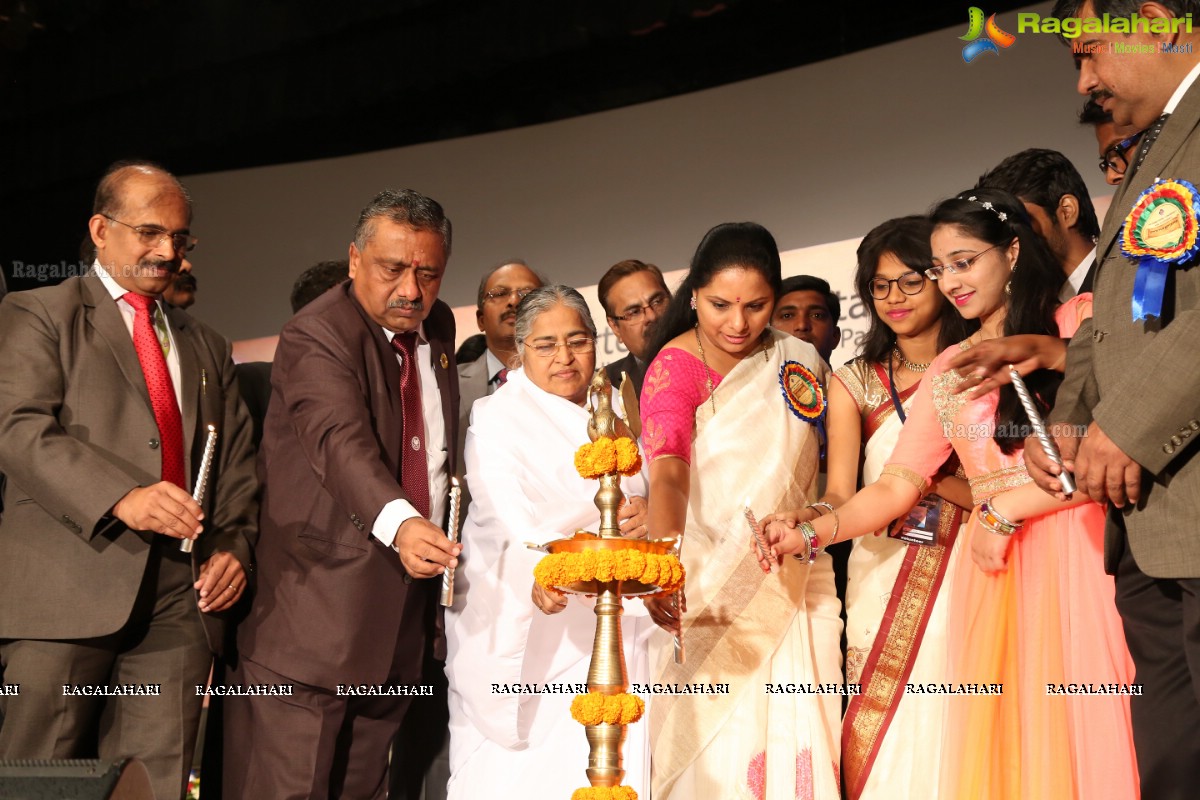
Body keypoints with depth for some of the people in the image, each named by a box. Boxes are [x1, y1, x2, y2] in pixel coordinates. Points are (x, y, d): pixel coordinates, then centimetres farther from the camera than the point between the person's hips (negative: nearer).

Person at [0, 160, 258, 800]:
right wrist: (121, 497, -23)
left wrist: (235, 546, 2)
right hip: (66, 590, -4)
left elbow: (236, 459, 21)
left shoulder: (205, 346, 23)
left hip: (180, 600, 4)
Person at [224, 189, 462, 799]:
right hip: (317, 607, -7)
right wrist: (399, 522, -51)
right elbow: (340, 440, -34)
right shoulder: (314, 337, -15)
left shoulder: (438, 326, 11)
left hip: (409, 595, 7)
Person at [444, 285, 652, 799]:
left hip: (609, 620, 5)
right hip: (522, 624, -4)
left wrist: (646, 513, -11)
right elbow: (505, 510, -19)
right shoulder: (497, 417, -4)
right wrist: (537, 570, -38)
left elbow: (641, 494, 13)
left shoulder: (613, 411, 13)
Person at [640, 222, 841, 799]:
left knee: (794, 743, -1)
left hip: (792, 588, 4)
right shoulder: (675, 366, -8)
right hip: (706, 593, -3)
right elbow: (667, 473, -25)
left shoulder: (801, 362, 5)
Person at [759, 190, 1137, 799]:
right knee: (1001, 743, 2)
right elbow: (898, 484, 10)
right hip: (994, 568, 4)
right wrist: (814, 530, -6)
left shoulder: (1078, 321, 3)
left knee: (1078, 733, -5)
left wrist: (1004, 509, -9)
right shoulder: (946, 370, 19)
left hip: (1078, 554, -4)